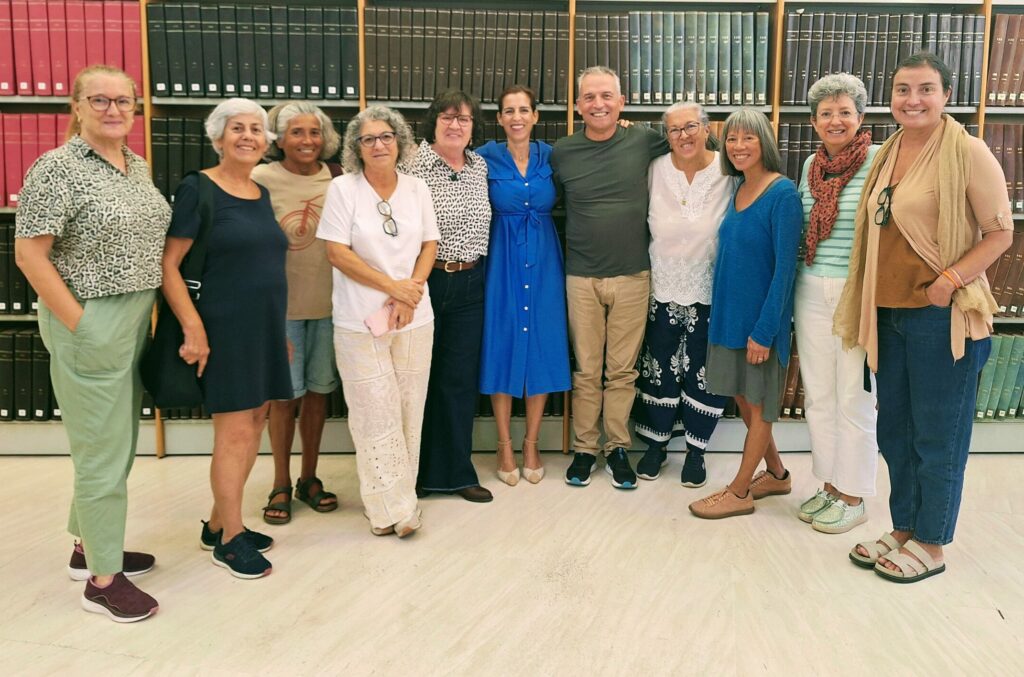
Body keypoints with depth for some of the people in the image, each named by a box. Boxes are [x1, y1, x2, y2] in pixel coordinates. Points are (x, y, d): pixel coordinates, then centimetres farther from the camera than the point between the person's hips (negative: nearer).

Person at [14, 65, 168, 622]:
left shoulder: (139, 167, 11)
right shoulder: (58, 169, -12)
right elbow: (28, 253, -14)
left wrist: (144, 315, 11)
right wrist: (81, 325, -16)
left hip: (136, 321, 8)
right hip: (90, 326, -8)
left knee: (117, 444, 17)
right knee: (103, 451, -1)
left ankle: (90, 546, 34)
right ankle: (102, 578, 13)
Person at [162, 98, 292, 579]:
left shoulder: (261, 194, 12)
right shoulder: (197, 188, -8)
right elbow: (169, 264, -12)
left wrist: (280, 330, 16)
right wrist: (193, 328, -20)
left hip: (265, 327, 8)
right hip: (224, 327, -7)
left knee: (253, 427, 12)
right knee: (235, 433, -3)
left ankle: (217, 524, 27)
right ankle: (229, 540, 14)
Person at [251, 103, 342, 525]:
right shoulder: (262, 179, -6)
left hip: (328, 303, 3)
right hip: (282, 304, -3)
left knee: (318, 391, 12)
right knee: (285, 394, 5)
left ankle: (309, 478, 28)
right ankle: (281, 485, 21)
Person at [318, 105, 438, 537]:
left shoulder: (416, 189, 9)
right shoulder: (343, 189, -3)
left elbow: (429, 244, 9)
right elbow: (337, 253, -7)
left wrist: (412, 289, -9)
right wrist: (392, 285, -13)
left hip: (414, 318, 4)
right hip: (360, 320, -3)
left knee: (409, 410, 6)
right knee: (377, 413, -2)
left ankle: (399, 498, 19)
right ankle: (392, 508, 8)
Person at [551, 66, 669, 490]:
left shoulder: (643, 141, 0)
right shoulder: (561, 153, 2)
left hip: (632, 276, 0)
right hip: (581, 277, 0)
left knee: (622, 370, 7)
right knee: (586, 370, 7)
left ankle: (617, 448, 22)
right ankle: (584, 449, 21)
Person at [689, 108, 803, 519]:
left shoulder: (782, 193, -15)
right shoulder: (738, 191, 8)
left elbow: (785, 267, -18)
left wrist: (764, 329, -20)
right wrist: (720, 313, 12)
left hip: (760, 315, -8)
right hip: (730, 311, 8)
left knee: (757, 403, 7)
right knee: (742, 397, 17)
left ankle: (739, 492, 18)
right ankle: (776, 474, 35)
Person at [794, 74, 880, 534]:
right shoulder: (812, 165, 10)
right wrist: (801, 282, 15)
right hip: (812, 292, 6)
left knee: (854, 399, 3)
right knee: (818, 395, 13)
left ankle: (853, 497, 19)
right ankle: (830, 485, 29)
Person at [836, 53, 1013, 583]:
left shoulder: (967, 152, -9)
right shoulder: (887, 154, 10)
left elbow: (1001, 232, -9)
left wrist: (950, 280, -20)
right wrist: (864, 307, 12)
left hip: (942, 316, -7)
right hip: (889, 314, 7)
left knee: (937, 435, 5)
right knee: (894, 430, 15)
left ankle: (930, 545, 20)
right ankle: (903, 529, 30)